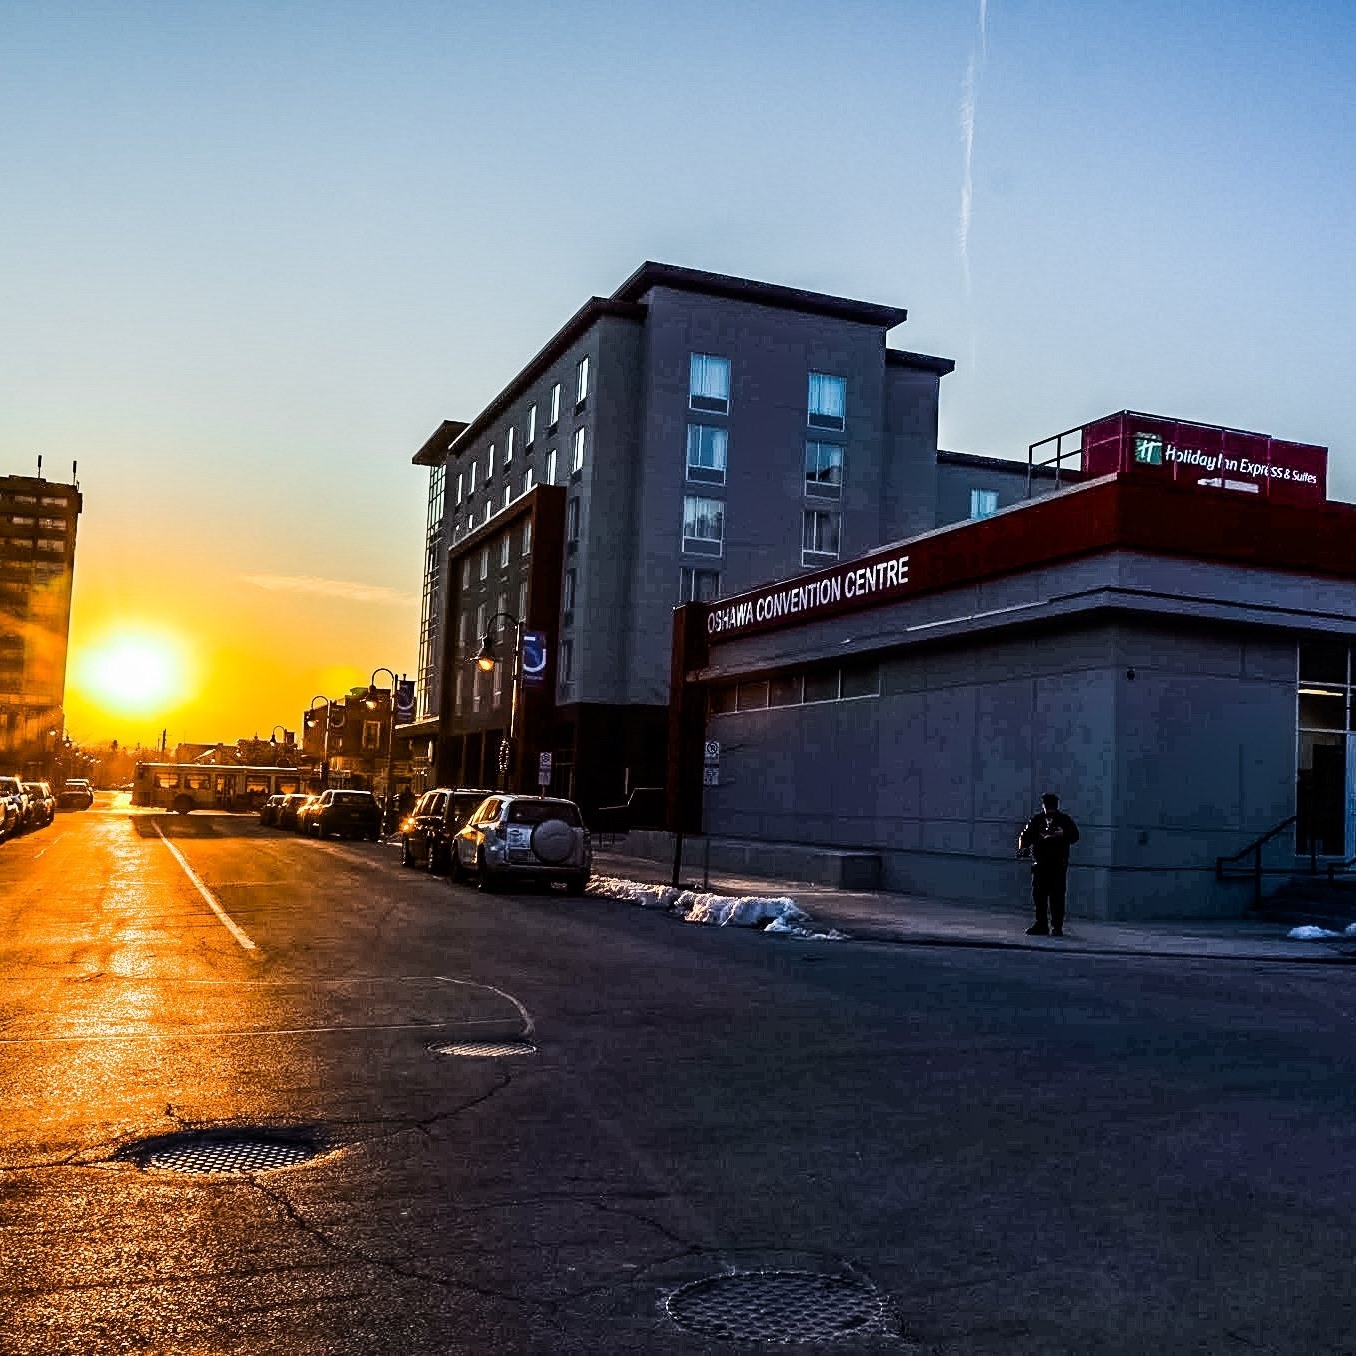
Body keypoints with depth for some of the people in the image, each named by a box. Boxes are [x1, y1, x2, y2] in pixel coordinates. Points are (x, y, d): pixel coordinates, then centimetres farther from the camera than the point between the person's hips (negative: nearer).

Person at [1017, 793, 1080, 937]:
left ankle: (1057, 927, -1)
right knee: (1038, 894, 4)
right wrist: (1023, 847, -12)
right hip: (1039, 862, 3)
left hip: (1059, 864, -3)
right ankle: (1041, 925, 13)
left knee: (1056, 896, -6)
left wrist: (1062, 835, -19)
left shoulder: (1064, 820, 5)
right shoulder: (1036, 820, 10)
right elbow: (1025, 835, 7)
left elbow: (1074, 836, -2)